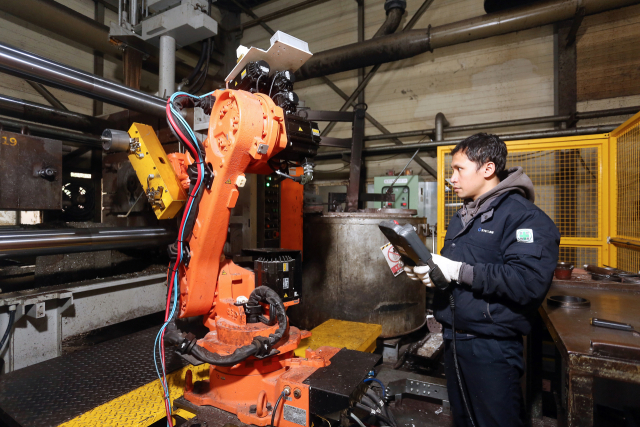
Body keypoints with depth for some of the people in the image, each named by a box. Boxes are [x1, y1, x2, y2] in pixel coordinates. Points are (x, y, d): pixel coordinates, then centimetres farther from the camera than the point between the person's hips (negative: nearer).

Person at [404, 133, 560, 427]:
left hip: (492, 347, -8)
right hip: (454, 338, 8)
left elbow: (530, 282, -28)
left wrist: (459, 271, -27)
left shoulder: (523, 215, -15)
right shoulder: (461, 218, 12)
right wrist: (424, 271, -2)